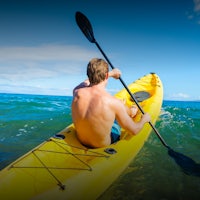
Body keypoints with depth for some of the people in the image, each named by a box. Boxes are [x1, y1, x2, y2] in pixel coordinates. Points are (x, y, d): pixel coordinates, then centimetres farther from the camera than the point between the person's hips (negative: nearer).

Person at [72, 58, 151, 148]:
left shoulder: (77, 92, -20)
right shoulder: (114, 103, -33)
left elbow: (87, 81, 8)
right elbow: (134, 131, -17)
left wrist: (111, 73, 20)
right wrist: (144, 119, 5)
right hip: (104, 145, -4)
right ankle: (131, 111, 53)